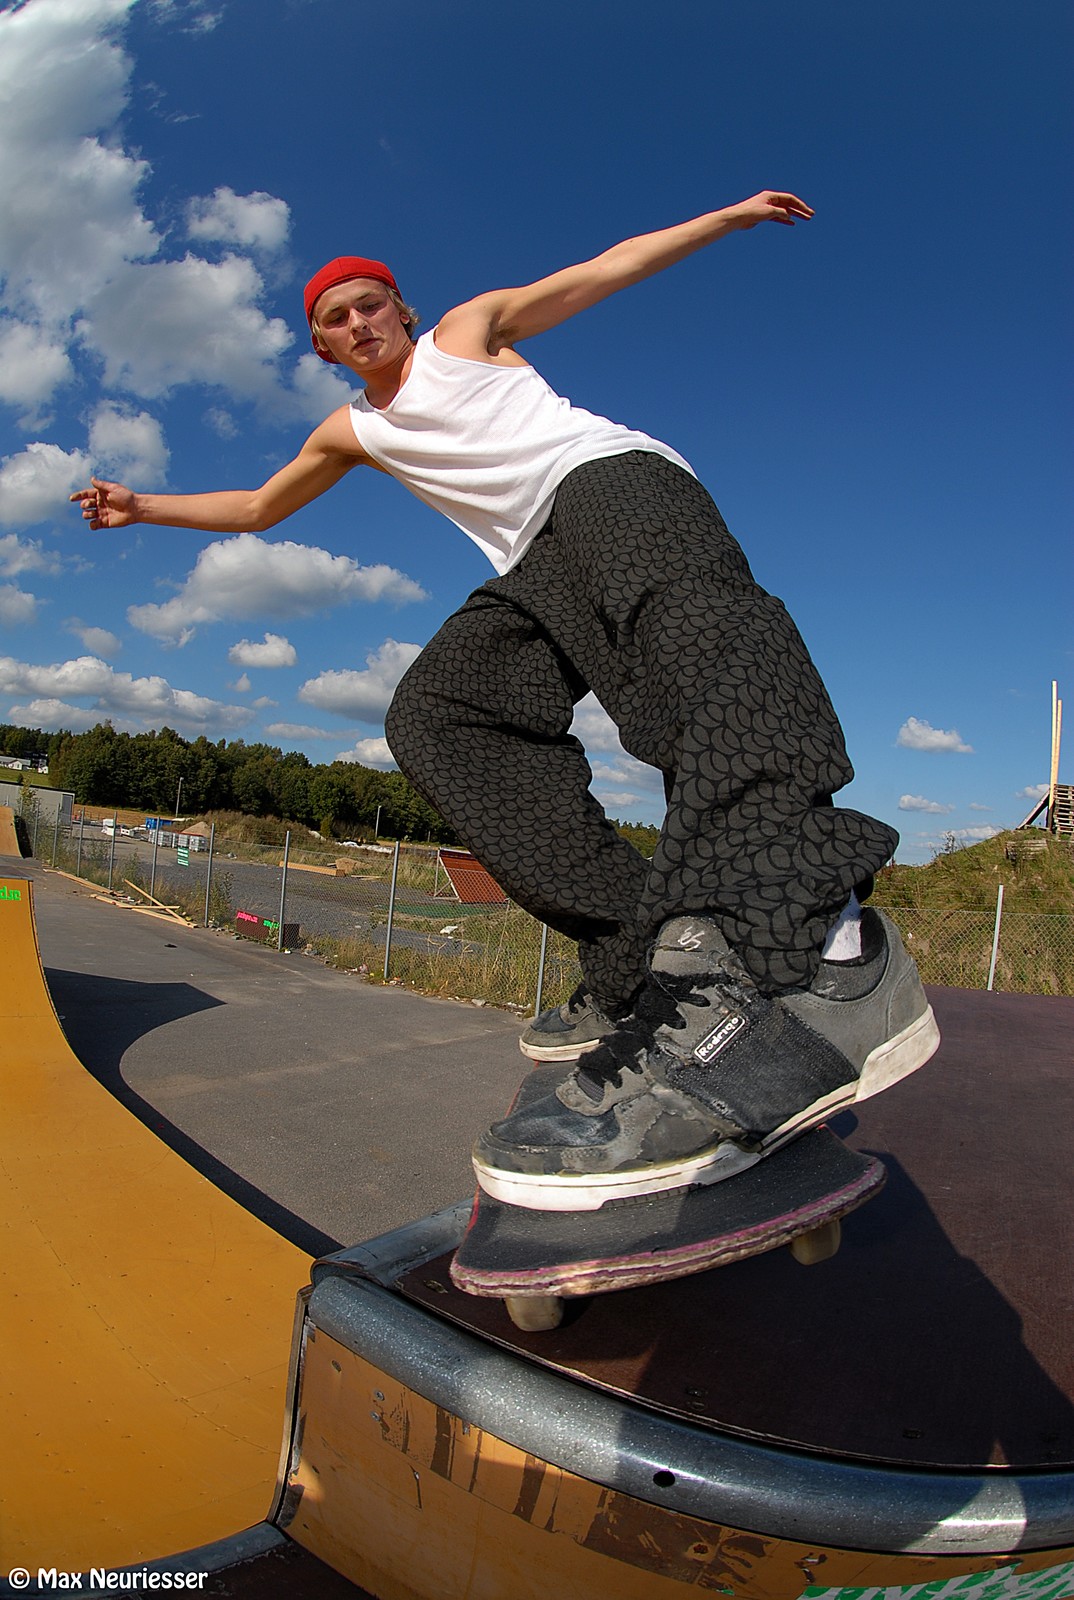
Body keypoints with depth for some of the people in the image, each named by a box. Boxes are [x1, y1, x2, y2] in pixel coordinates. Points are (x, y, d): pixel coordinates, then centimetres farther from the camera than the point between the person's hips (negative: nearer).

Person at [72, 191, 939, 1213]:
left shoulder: (470, 329, 20)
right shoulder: (353, 434, 31)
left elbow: (611, 268, 21)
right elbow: (257, 508, 40)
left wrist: (731, 215, 16)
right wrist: (145, 507, 34)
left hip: (610, 476, -5)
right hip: (540, 569, 5)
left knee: (673, 604, -41)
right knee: (432, 716, -22)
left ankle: (810, 945, -68)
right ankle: (652, 964, -35)